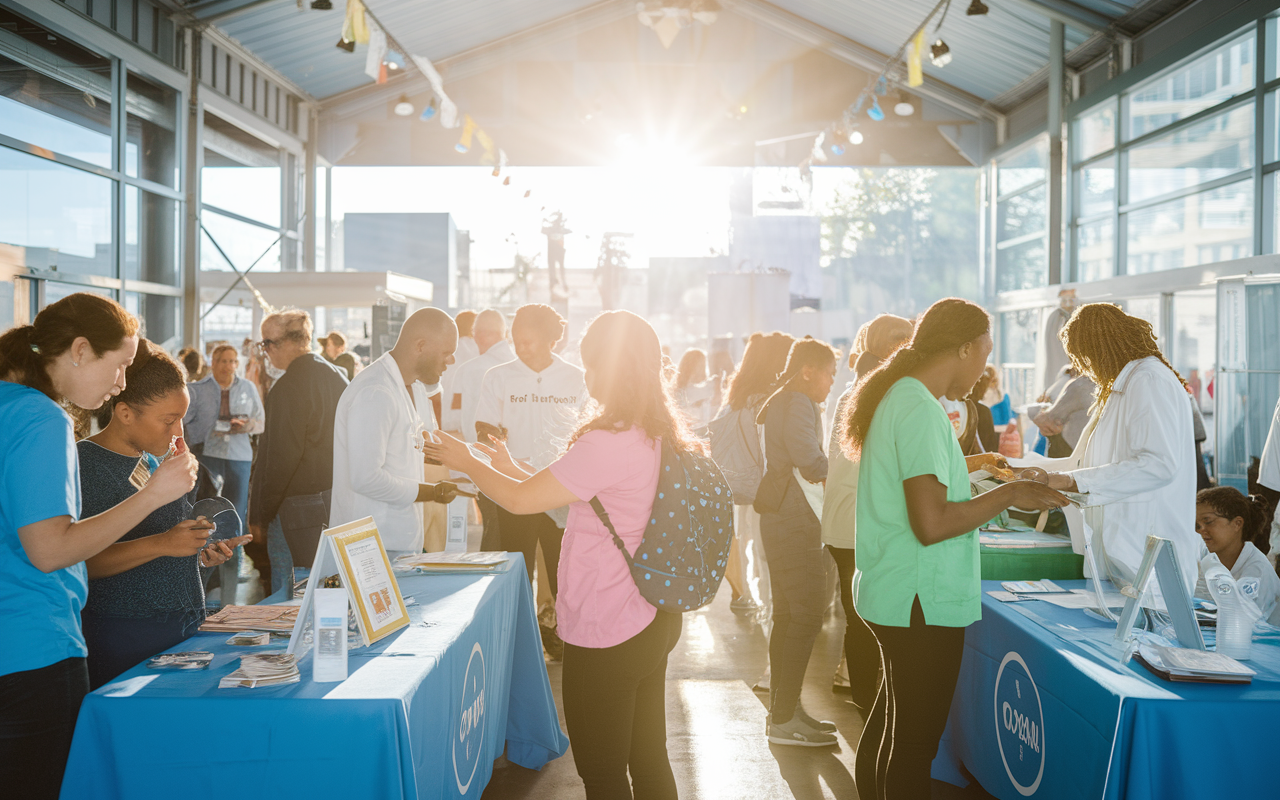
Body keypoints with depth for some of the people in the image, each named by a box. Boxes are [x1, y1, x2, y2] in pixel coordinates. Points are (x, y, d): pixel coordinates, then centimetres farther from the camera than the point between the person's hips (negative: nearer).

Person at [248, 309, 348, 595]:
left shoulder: (289, 387, -17)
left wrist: (259, 516, -10)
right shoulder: (338, 376, 9)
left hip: (297, 507, -8)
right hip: (337, 504, 9)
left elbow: (280, 458, -18)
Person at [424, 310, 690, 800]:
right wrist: (511, 468, 21)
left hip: (607, 634, -9)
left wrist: (468, 464, 3)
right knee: (649, 760, 19)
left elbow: (520, 500, -15)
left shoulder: (607, 443, -24)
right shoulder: (661, 436, 5)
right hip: (654, 620, 9)